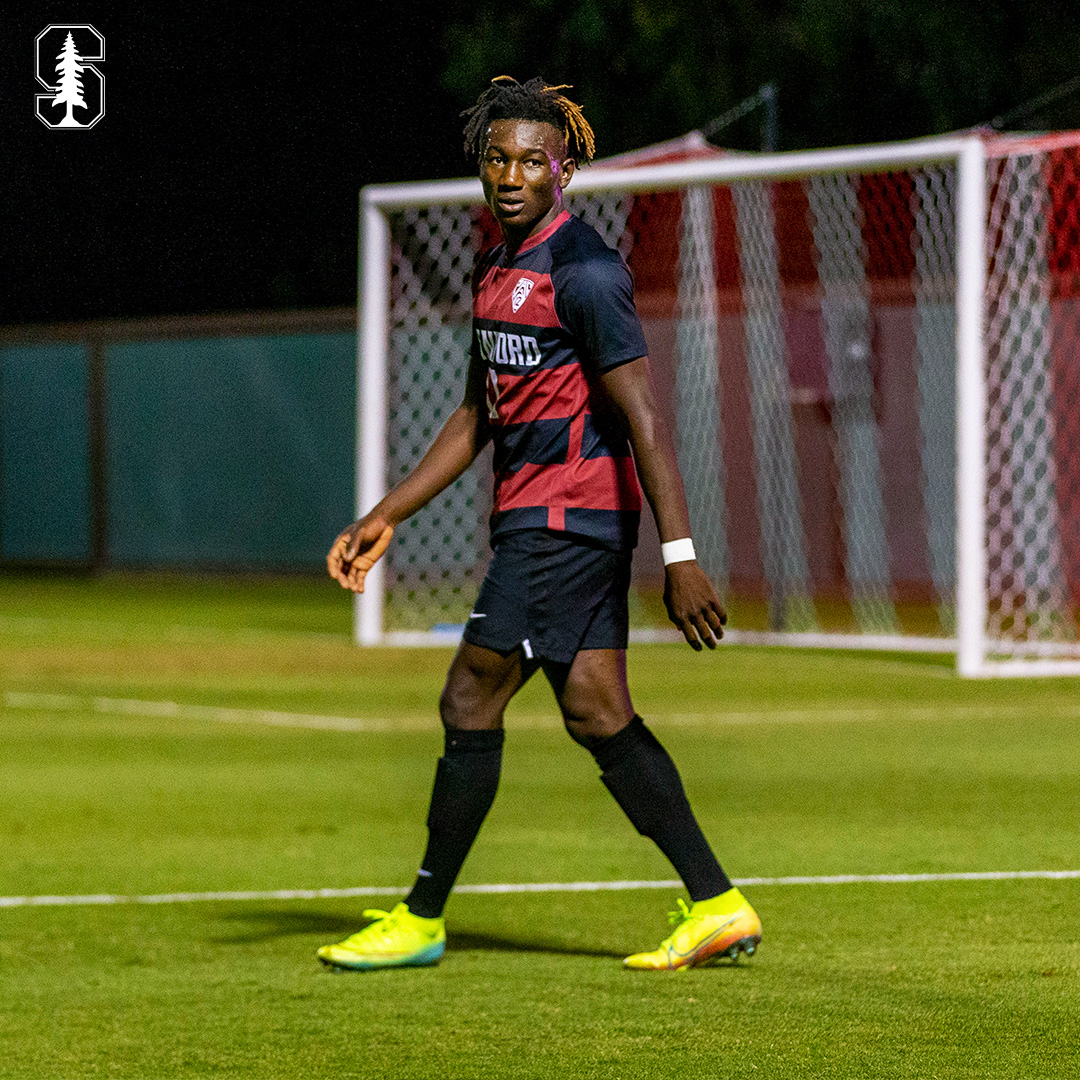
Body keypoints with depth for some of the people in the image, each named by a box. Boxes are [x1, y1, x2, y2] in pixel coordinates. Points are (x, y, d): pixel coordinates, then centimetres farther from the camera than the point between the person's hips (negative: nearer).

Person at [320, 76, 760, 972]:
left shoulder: (581, 272, -14)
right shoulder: (499, 270, 15)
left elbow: (643, 417, -19)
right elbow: (479, 415, 24)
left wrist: (679, 554, -25)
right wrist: (385, 517, 22)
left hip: (564, 519, -10)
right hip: (538, 519, 10)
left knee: (470, 703, -4)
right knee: (596, 713, 7)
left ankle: (420, 922, 6)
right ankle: (716, 906, 7)